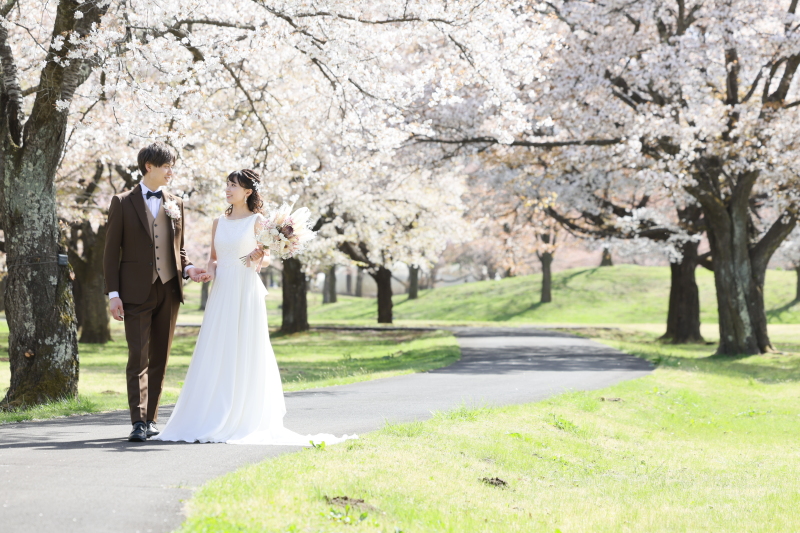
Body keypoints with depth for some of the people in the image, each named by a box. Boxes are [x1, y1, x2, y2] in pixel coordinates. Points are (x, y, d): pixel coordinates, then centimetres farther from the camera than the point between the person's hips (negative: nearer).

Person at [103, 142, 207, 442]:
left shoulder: (176, 204, 13)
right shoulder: (123, 203, 2)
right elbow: (112, 251, 0)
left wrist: (188, 269, -1)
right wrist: (113, 294, -8)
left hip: (168, 290, 4)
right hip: (137, 292, -4)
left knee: (160, 359, 6)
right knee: (138, 357, -10)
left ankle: (151, 419, 13)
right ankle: (138, 423, -13)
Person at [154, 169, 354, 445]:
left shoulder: (257, 221, 0)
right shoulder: (219, 222, 14)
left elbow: (266, 257, 1)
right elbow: (214, 257, 18)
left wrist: (258, 259, -20)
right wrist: (210, 271, -2)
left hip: (246, 292, -5)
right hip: (222, 292, 5)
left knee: (244, 354, -5)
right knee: (215, 355, 2)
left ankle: (244, 420, -1)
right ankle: (212, 419, 5)